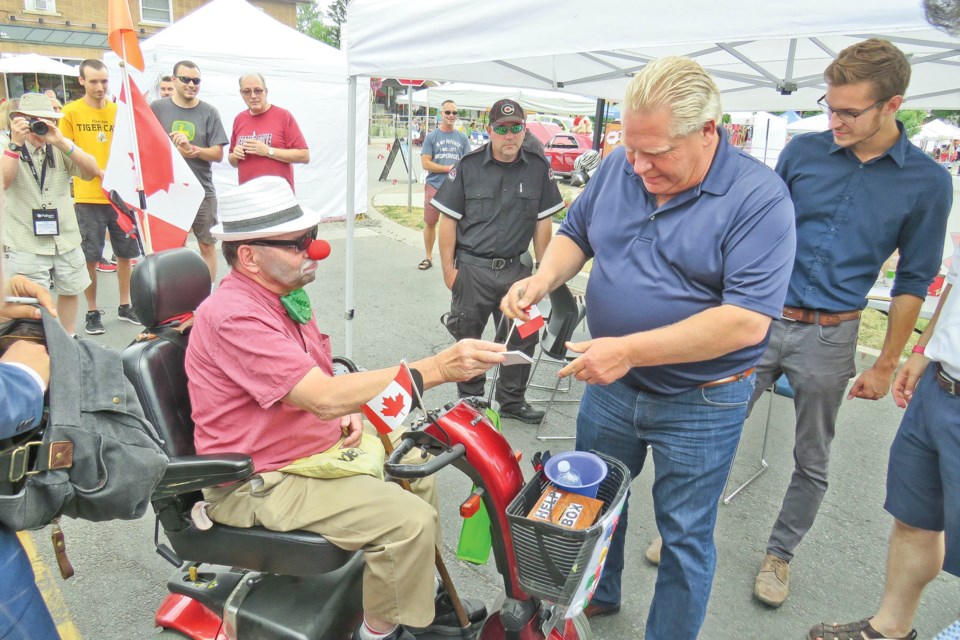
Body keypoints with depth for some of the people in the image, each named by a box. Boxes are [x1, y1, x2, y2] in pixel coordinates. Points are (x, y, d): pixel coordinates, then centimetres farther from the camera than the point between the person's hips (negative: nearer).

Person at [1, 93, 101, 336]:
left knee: (69, 291, 16)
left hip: (66, 239, 4)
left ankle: (70, 341, 33)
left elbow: (91, 171, -10)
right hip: (26, 244, -4)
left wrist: (61, 141, -20)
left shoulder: (59, 148, 6)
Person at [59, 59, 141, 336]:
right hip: (88, 197, -3)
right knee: (90, 257, 3)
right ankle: (92, 311, 17)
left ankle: (125, 305, 26)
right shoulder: (70, 112, -2)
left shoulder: (120, 110, 5)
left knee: (126, 252, 11)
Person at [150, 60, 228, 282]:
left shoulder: (209, 112, 1)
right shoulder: (157, 108, 2)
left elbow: (217, 154, -2)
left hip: (202, 191, 0)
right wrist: (179, 150, -12)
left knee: (207, 245, 6)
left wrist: (191, 148, -20)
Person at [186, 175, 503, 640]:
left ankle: (417, 596, 28)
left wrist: (346, 411, -2)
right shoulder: (234, 315, -26)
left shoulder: (282, 293, 5)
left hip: (319, 444, 10)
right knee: (410, 520, -19)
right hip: (260, 483, -9)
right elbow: (323, 397, -36)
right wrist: (437, 368, -39)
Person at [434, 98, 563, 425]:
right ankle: (469, 401, 27)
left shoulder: (538, 168, 1)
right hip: (472, 268, -2)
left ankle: (512, 401, 29)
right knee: (467, 339, 8)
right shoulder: (468, 166, -4)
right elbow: (448, 220, -2)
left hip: (517, 268, 2)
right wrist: (448, 269, -5)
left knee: (522, 337, 10)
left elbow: (543, 222, 5)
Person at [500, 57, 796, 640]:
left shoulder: (760, 197, -20)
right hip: (610, 386, 6)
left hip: (700, 405, -5)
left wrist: (629, 350, -31)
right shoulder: (619, 167, -4)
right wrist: (543, 280, -12)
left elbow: (746, 322, -27)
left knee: (685, 537, 14)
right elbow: (575, 234, 10)